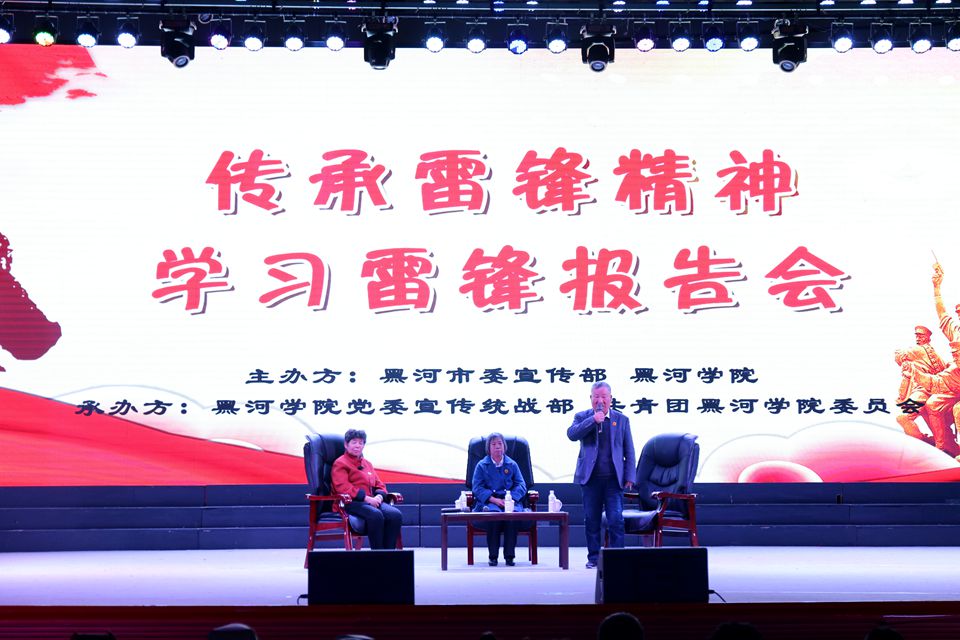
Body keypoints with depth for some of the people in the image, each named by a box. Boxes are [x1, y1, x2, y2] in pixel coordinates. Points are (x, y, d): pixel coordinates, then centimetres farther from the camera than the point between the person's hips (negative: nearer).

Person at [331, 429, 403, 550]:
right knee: (375, 515, -37)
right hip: (351, 503, -7)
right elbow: (343, 487, -12)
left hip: (372, 501, 7)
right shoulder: (340, 463, 3)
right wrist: (367, 498, -19)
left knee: (395, 514, -22)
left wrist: (379, 496, -3)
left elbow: (380, 485, 23)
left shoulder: (367, 463, 25)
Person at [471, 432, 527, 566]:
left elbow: (521, 485, 9)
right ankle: (493, 556, -27)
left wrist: (511, 498, -11)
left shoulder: (512, 464, 16)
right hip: (489, 501, -1)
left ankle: (509, 555, -25)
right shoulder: (481, 465, 10)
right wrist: (494, 499, -14)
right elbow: (477, 487, 1)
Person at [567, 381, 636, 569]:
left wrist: (630, 476, 0)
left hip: (613, 478, 0)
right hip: (590, 477, 1)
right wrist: (593, 420, -18)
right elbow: (571, 434, -12)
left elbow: (629, 451, 9)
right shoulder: (583, 417, 8)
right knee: (591, 521, 5)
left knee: (616, 520, -6)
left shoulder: (621, 419, 9)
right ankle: (594, 558, 14)